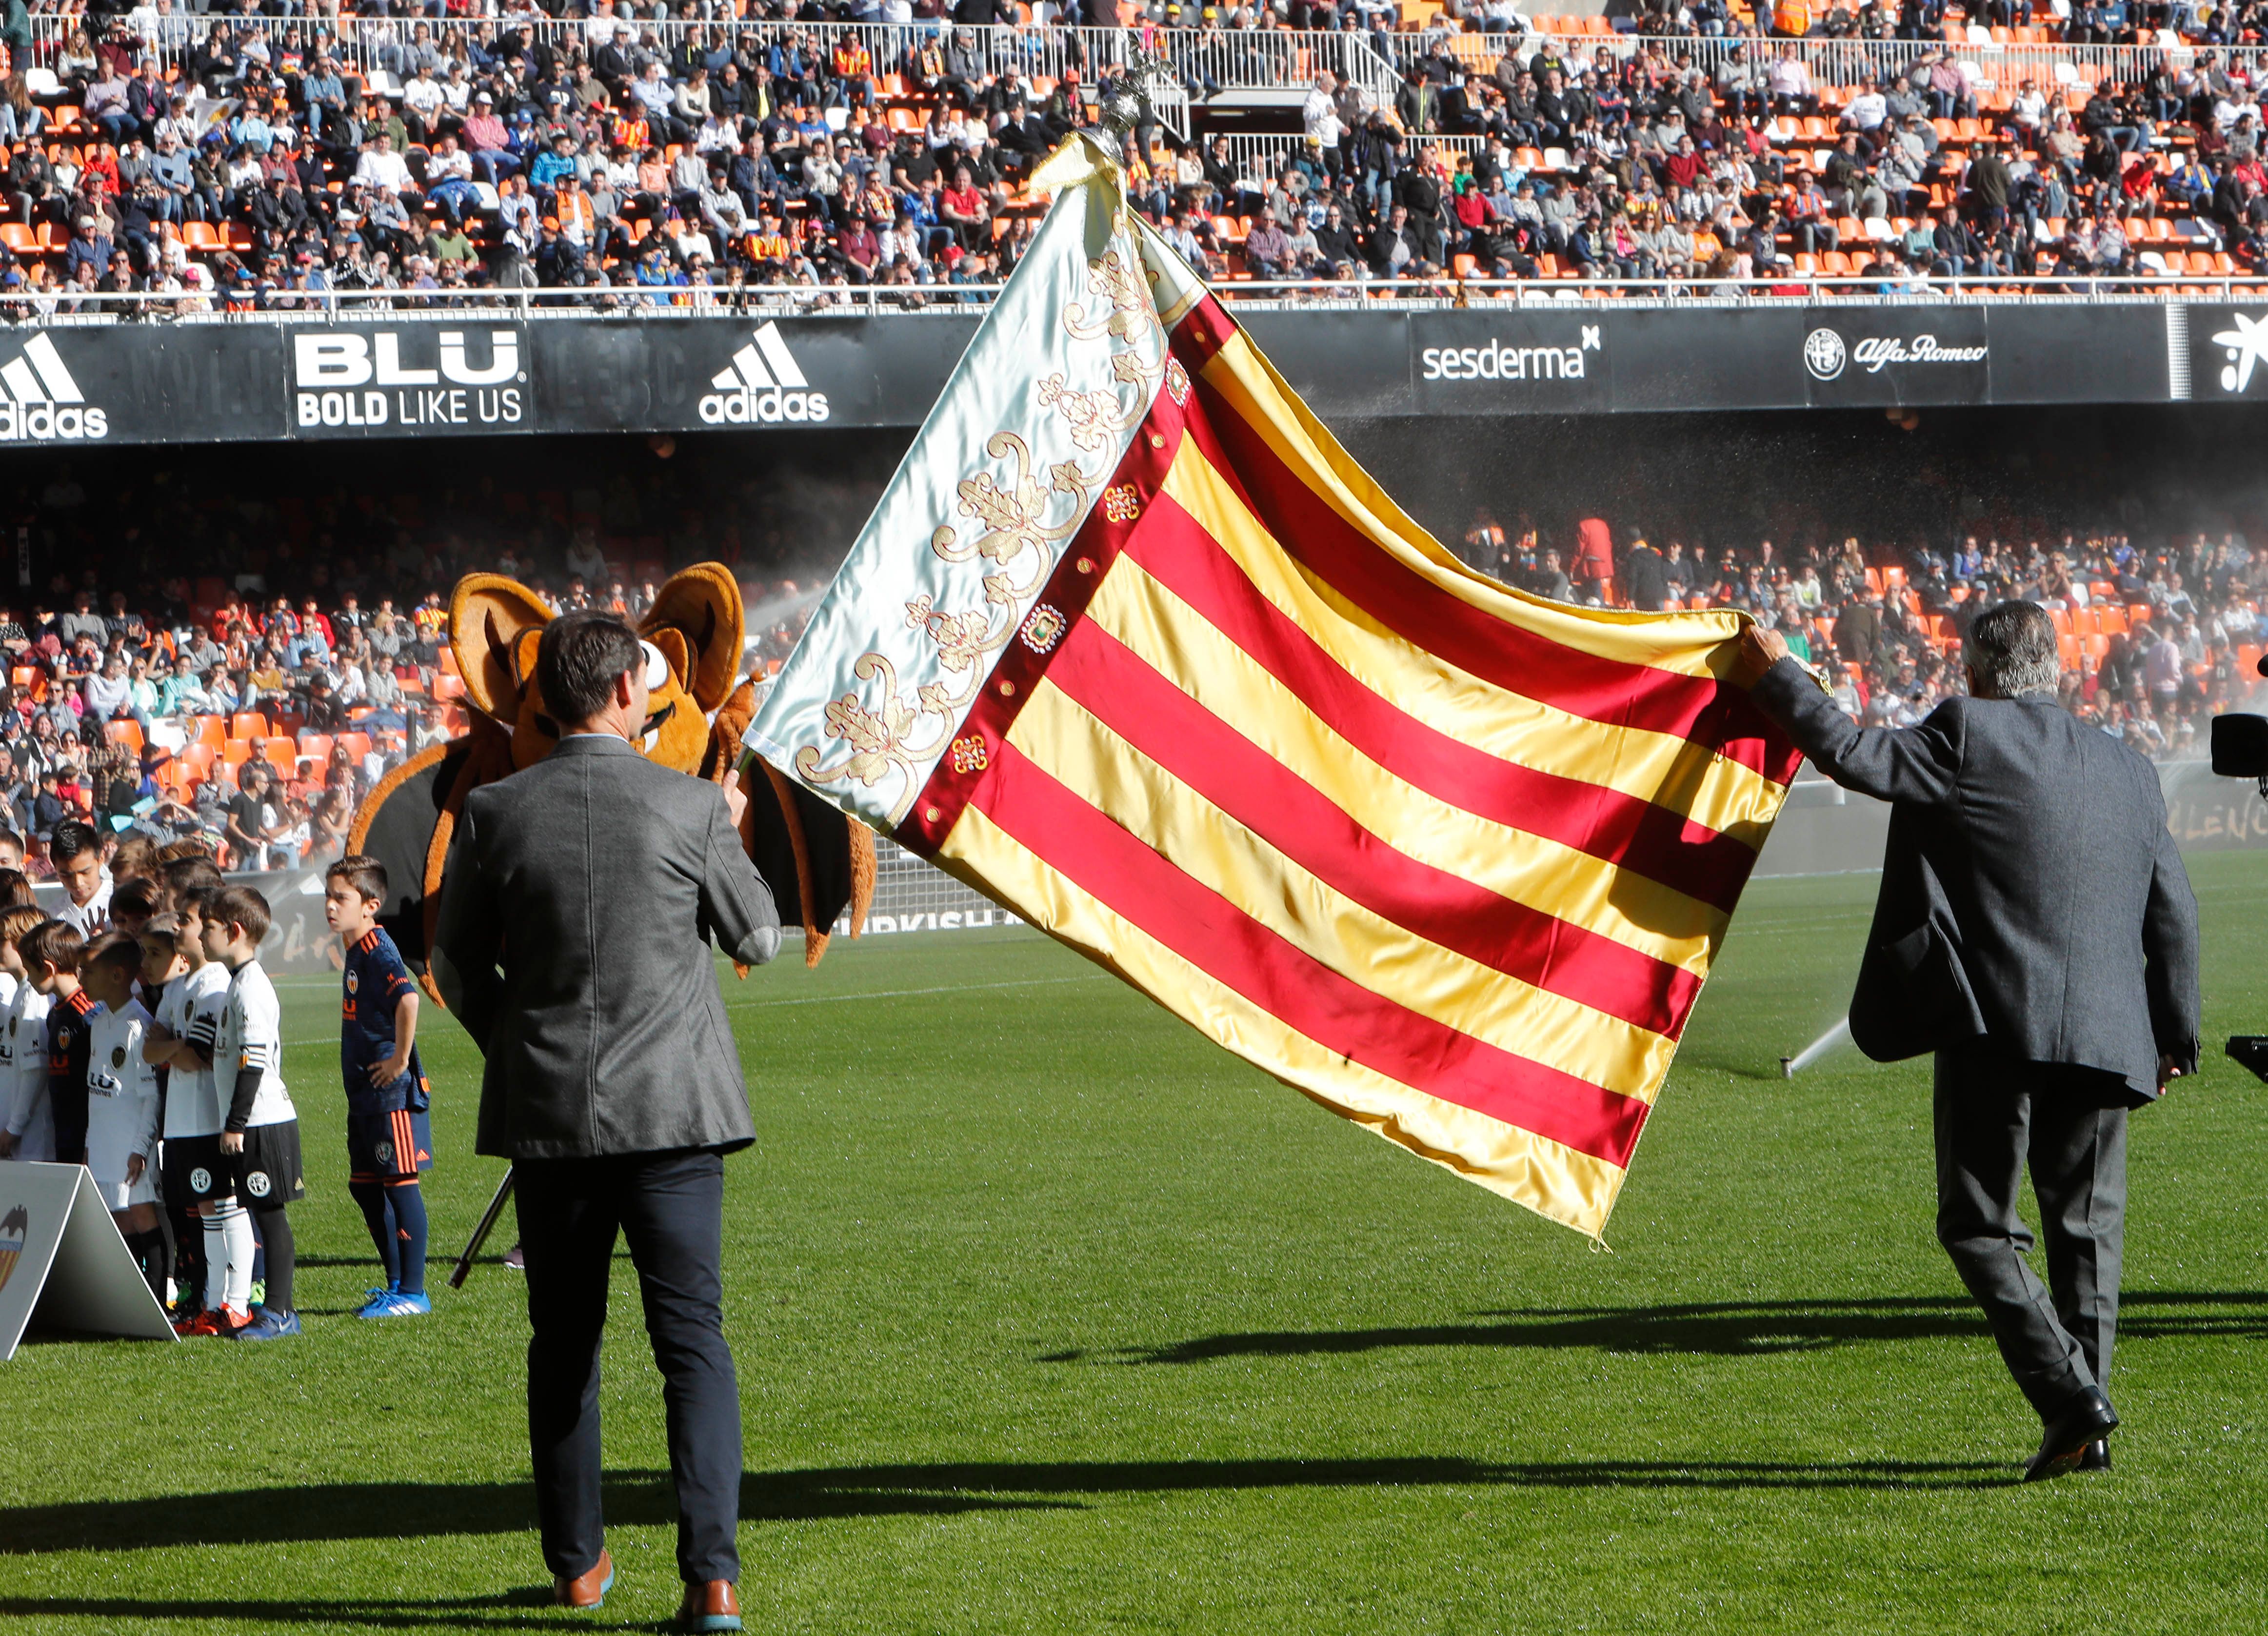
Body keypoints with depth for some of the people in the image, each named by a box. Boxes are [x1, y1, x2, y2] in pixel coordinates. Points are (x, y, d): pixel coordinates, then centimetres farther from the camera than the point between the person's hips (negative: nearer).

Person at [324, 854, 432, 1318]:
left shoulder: (378, 949, -16)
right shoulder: (355, 949, 14)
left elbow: (408, 997, -31)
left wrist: (400, 1060, -25)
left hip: (392, 1089, -10)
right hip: (364, 1090, 10)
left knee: (399, 1183, -5)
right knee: (365, 1186, 14)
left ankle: (413, 1292, -1)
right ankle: (397, 1283, 22)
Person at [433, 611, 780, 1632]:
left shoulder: (494, 814, -3)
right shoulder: (692, 808, -7)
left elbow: (458, 969, 6)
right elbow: (757, 938, 7)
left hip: (546, 1114, 2)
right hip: (672, 1107, -2)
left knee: (563, 1344, 15)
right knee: (693, 1339, -1)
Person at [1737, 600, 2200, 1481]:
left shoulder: (1967, 737, -4)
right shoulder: (2128, 769, 14)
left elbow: (1853, 754, -5)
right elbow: (2173, 916, 16)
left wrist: (1776, 673, 9)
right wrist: (2175, 1036, 24)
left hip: (1996, 1025, -5)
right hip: (2107, 1036, 5)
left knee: (1980, 1225, 1)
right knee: (2087, 1226, 12)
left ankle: (2071, 1399, -13)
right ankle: (2084, 1428, 8)